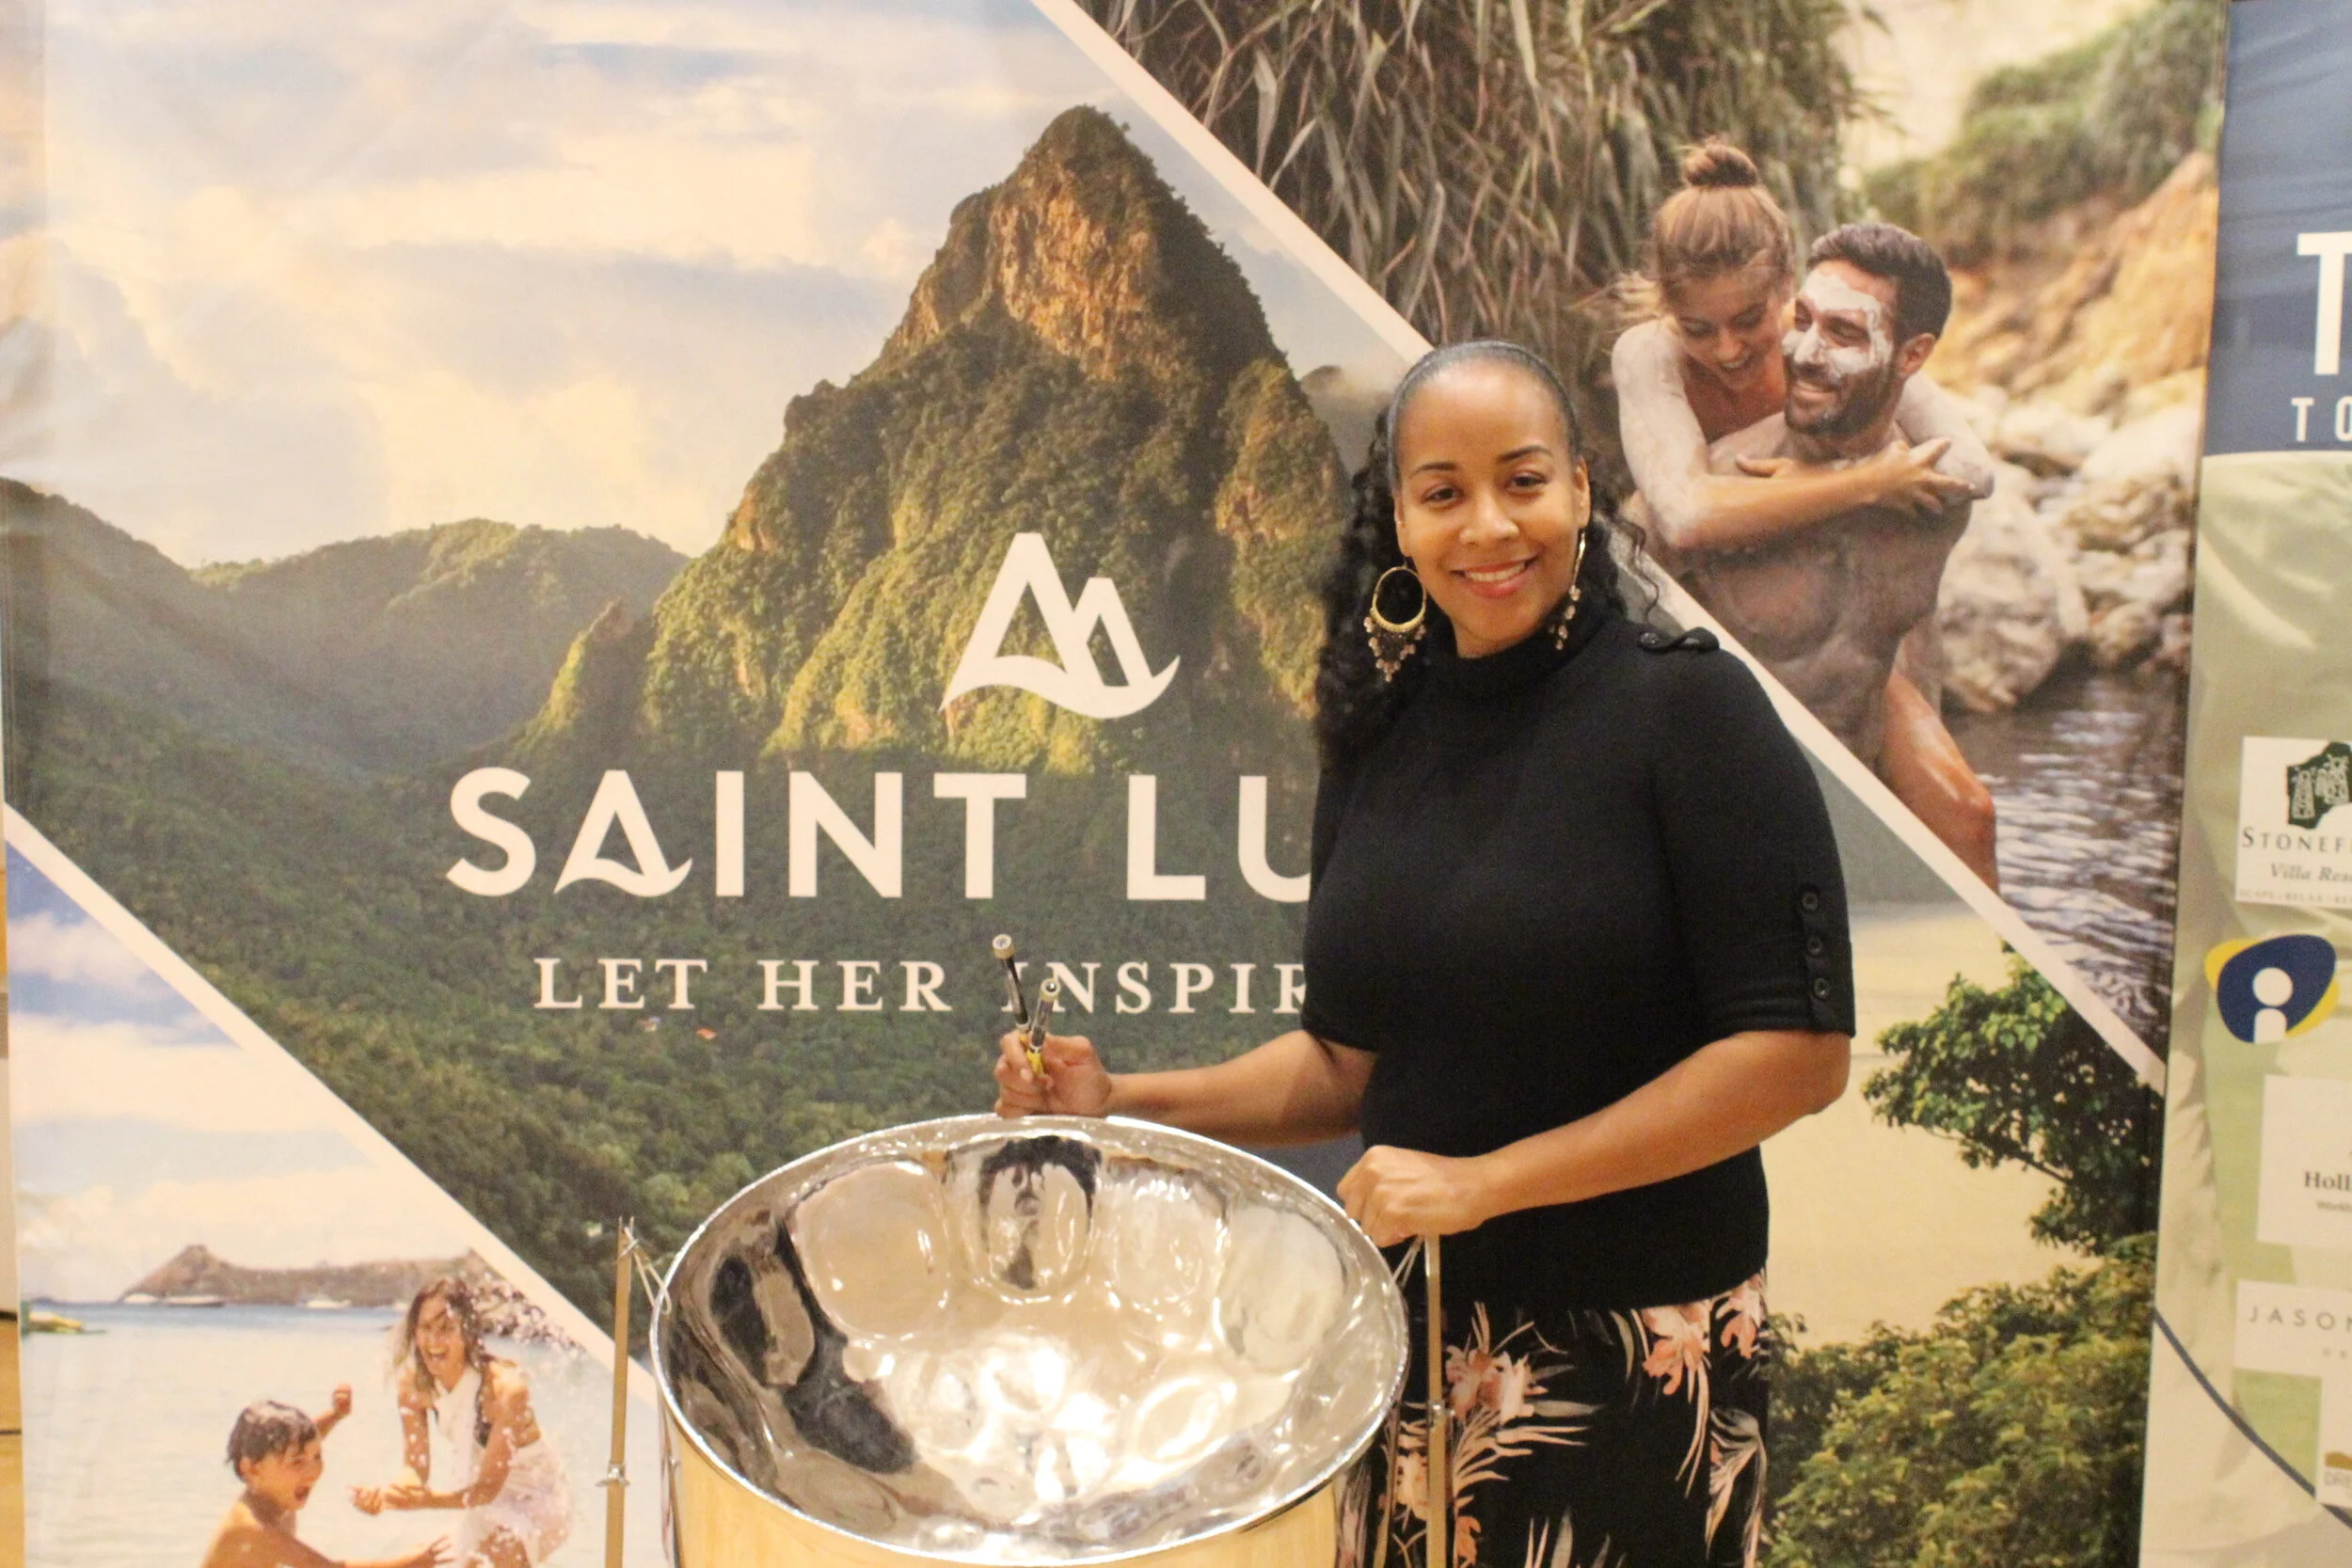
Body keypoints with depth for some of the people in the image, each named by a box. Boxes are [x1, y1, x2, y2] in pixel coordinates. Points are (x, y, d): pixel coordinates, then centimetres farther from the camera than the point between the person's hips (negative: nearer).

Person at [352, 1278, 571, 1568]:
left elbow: (489, 1487, -33)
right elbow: (417, 1468, -14)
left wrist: (428, 1499, -49)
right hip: (488, 1500, 7)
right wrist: (384, 1494, -36)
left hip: (537, 1497, -6)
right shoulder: (414, 1385, -16)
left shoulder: (506, 1387, -34)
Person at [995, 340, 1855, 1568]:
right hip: (1413, 1324, 5)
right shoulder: (1383, 741, 3)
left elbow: (1797, 1050, -16)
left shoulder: (1685, 709, -13)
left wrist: (1483, 1180, -19)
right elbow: (1349, 1061, 8)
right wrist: (1128, 1103, -5)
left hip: (1633, 1344, -4)